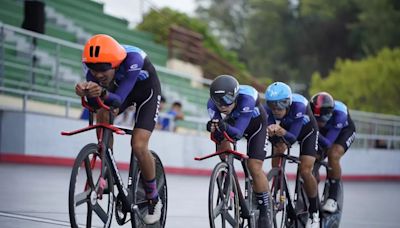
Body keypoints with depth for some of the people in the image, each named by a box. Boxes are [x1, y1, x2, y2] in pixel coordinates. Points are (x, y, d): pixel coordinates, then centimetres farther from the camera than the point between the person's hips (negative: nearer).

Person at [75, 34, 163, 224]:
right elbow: (93, 104, -32)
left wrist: (103, 93, -65)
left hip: (146, 90, -4)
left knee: (138, 146, -17)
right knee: (102, 117, -27)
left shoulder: (132, 59, -42)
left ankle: (154, 200, 5)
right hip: (119, 88, 4)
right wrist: (87, 92, -54)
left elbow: (118, 100, -44)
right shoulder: (93, 63, -29)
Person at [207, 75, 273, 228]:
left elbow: (238, 132, -45)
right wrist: (214, 129, -57)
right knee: (222, 146, -24)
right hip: (233, 122, 4)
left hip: (255, 125, -4)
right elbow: (217, 134, -35)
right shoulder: (212, 103, -31)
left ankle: (266, 209, 0)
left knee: (254, 167, -15)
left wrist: (225, 127, -65)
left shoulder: (246, 98, -42)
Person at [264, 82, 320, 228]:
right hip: (283, 130, 4)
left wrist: (283, 132, -61)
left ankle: (314, 213, -2)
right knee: (275, 169, -17)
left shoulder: (298, 106, -40)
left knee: (305, 172, -17)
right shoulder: (268, 108, -29)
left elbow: (293, 138, -40)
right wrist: (271, 133, -53)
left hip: (306, 132, -4)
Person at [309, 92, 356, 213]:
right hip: (322, 131, 4)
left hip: (344, 130, -4)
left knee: (333, 155, -29)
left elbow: (328, 143, -43)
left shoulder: (339, 113, -40)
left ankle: (332, 199, -22)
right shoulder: (309, 112, -32)